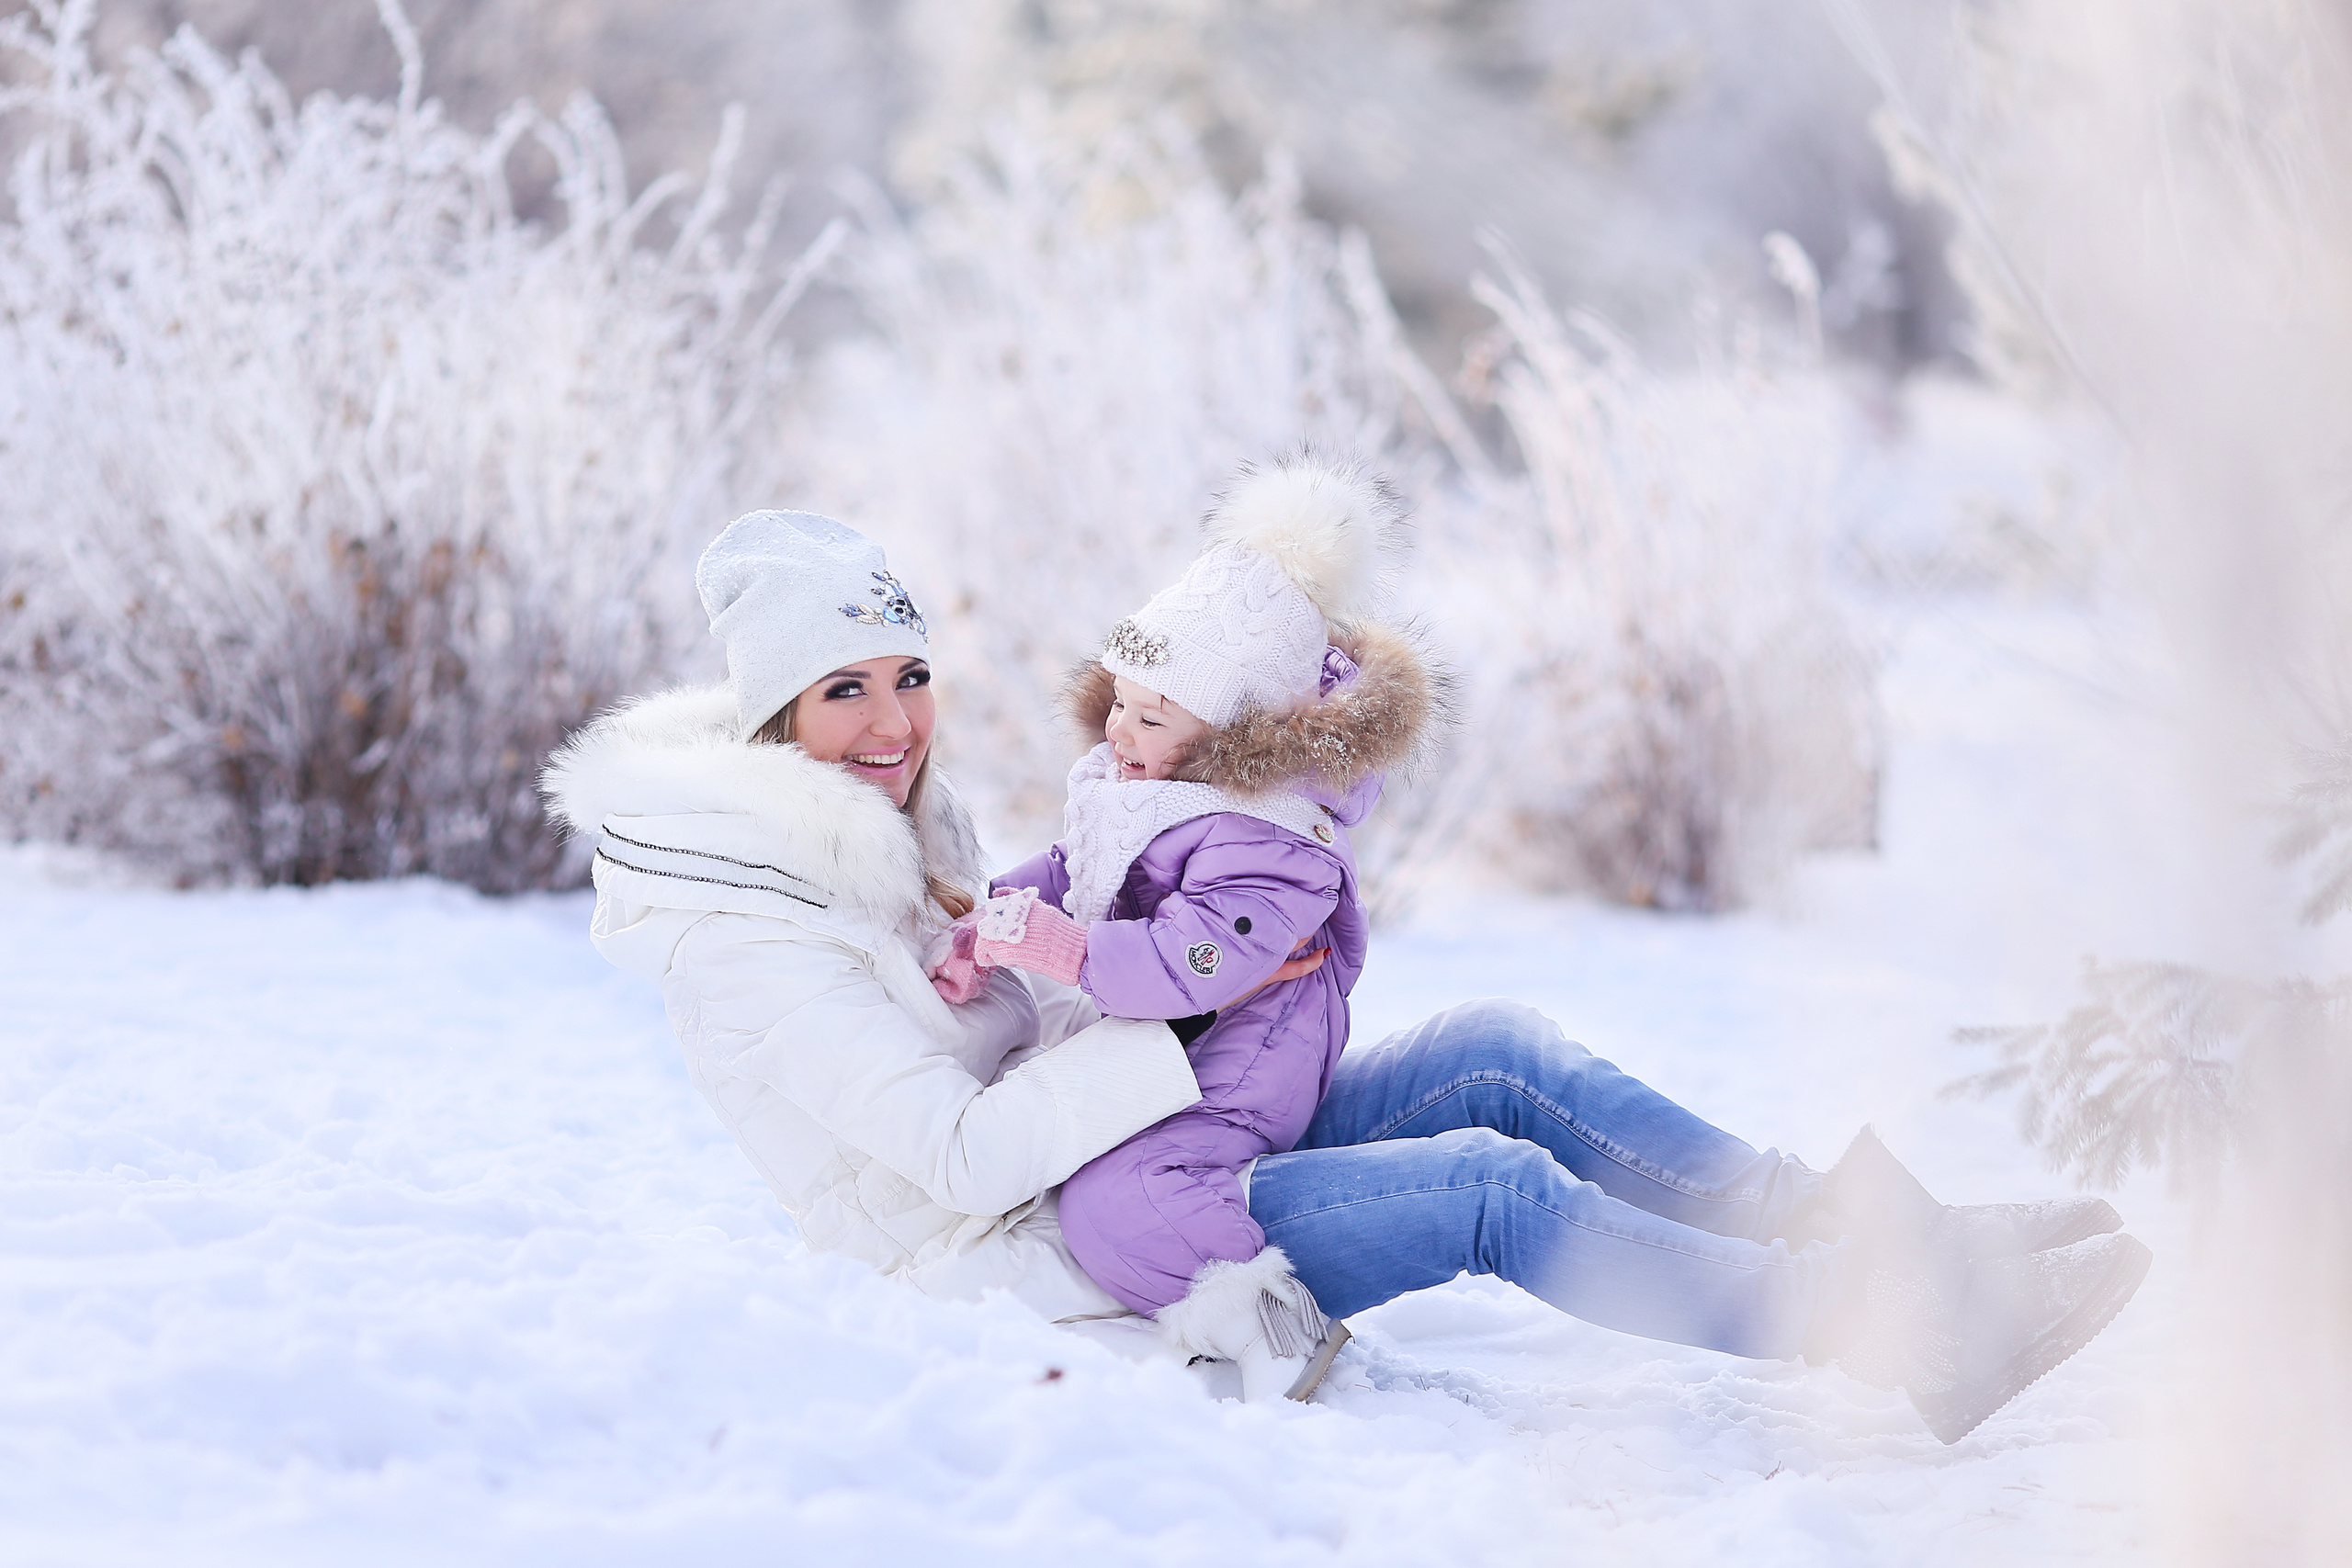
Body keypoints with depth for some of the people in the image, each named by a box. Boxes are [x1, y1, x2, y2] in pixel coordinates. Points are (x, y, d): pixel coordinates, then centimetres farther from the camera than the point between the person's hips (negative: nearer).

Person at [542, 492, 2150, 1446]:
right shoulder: (744, 935, -19)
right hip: (1023, 1259, -9)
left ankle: (1854, 1231, -7)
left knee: (1498, 1053, -6)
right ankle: (1877, 1317, -17)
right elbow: (965, 1154, -26)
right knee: (1495, 1187, -21)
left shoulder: (892, 825, 10)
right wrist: (1198, 1027, -22)